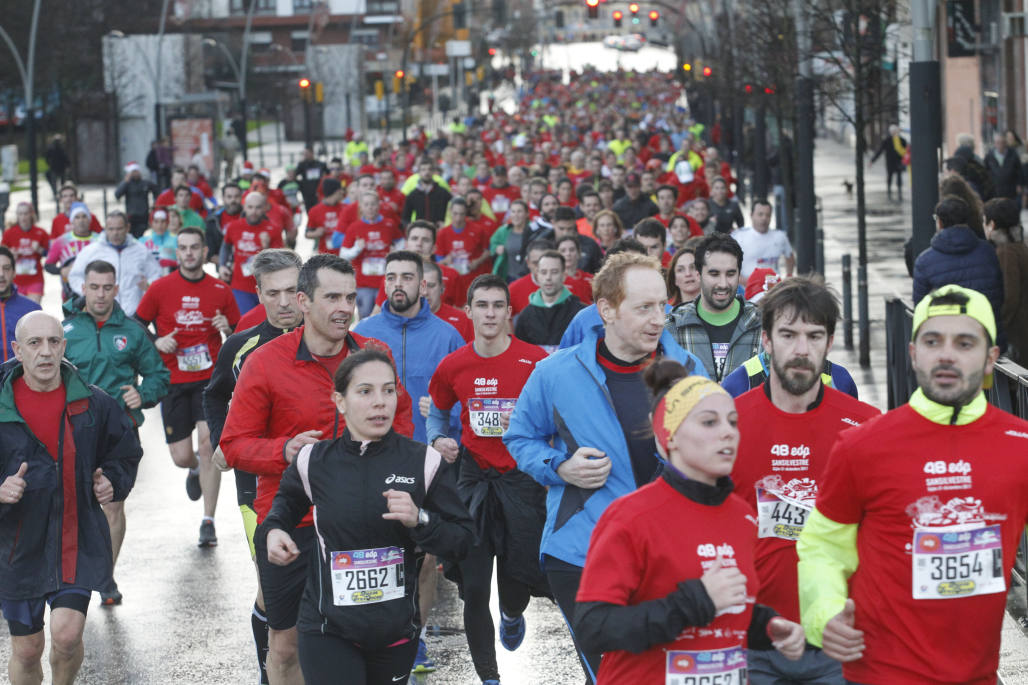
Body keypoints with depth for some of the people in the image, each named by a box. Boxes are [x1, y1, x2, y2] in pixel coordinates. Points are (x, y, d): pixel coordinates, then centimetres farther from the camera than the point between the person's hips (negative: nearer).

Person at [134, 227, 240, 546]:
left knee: (208, 442, -16)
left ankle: (208, 522, -9)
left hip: (209, 379, -1)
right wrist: (157, 343, -10)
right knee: (181, 457, 1)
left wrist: (227, 329, -10)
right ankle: (197, 469, 41)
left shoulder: (220, 291, 3)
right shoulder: (160, 289, 2)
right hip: (173, 382, 1)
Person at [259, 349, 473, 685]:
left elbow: (462, 541, -4)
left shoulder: (425, 462, -6)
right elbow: (288, 499, 22)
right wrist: (273, 529, 2)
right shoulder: (314, 461, -3)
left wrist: (419, 520, -20)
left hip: (398, 629, 1)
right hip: (328, 629, -1)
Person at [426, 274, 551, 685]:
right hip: (473, 480, 2)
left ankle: (511, 615, 36)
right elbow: (437, 415, 18)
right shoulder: (452, 366, 1)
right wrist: (439, 440, -2)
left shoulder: (536, 362, -6)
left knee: (521, 574, -3)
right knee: (473, 586, 0)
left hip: (522, 479, -2)